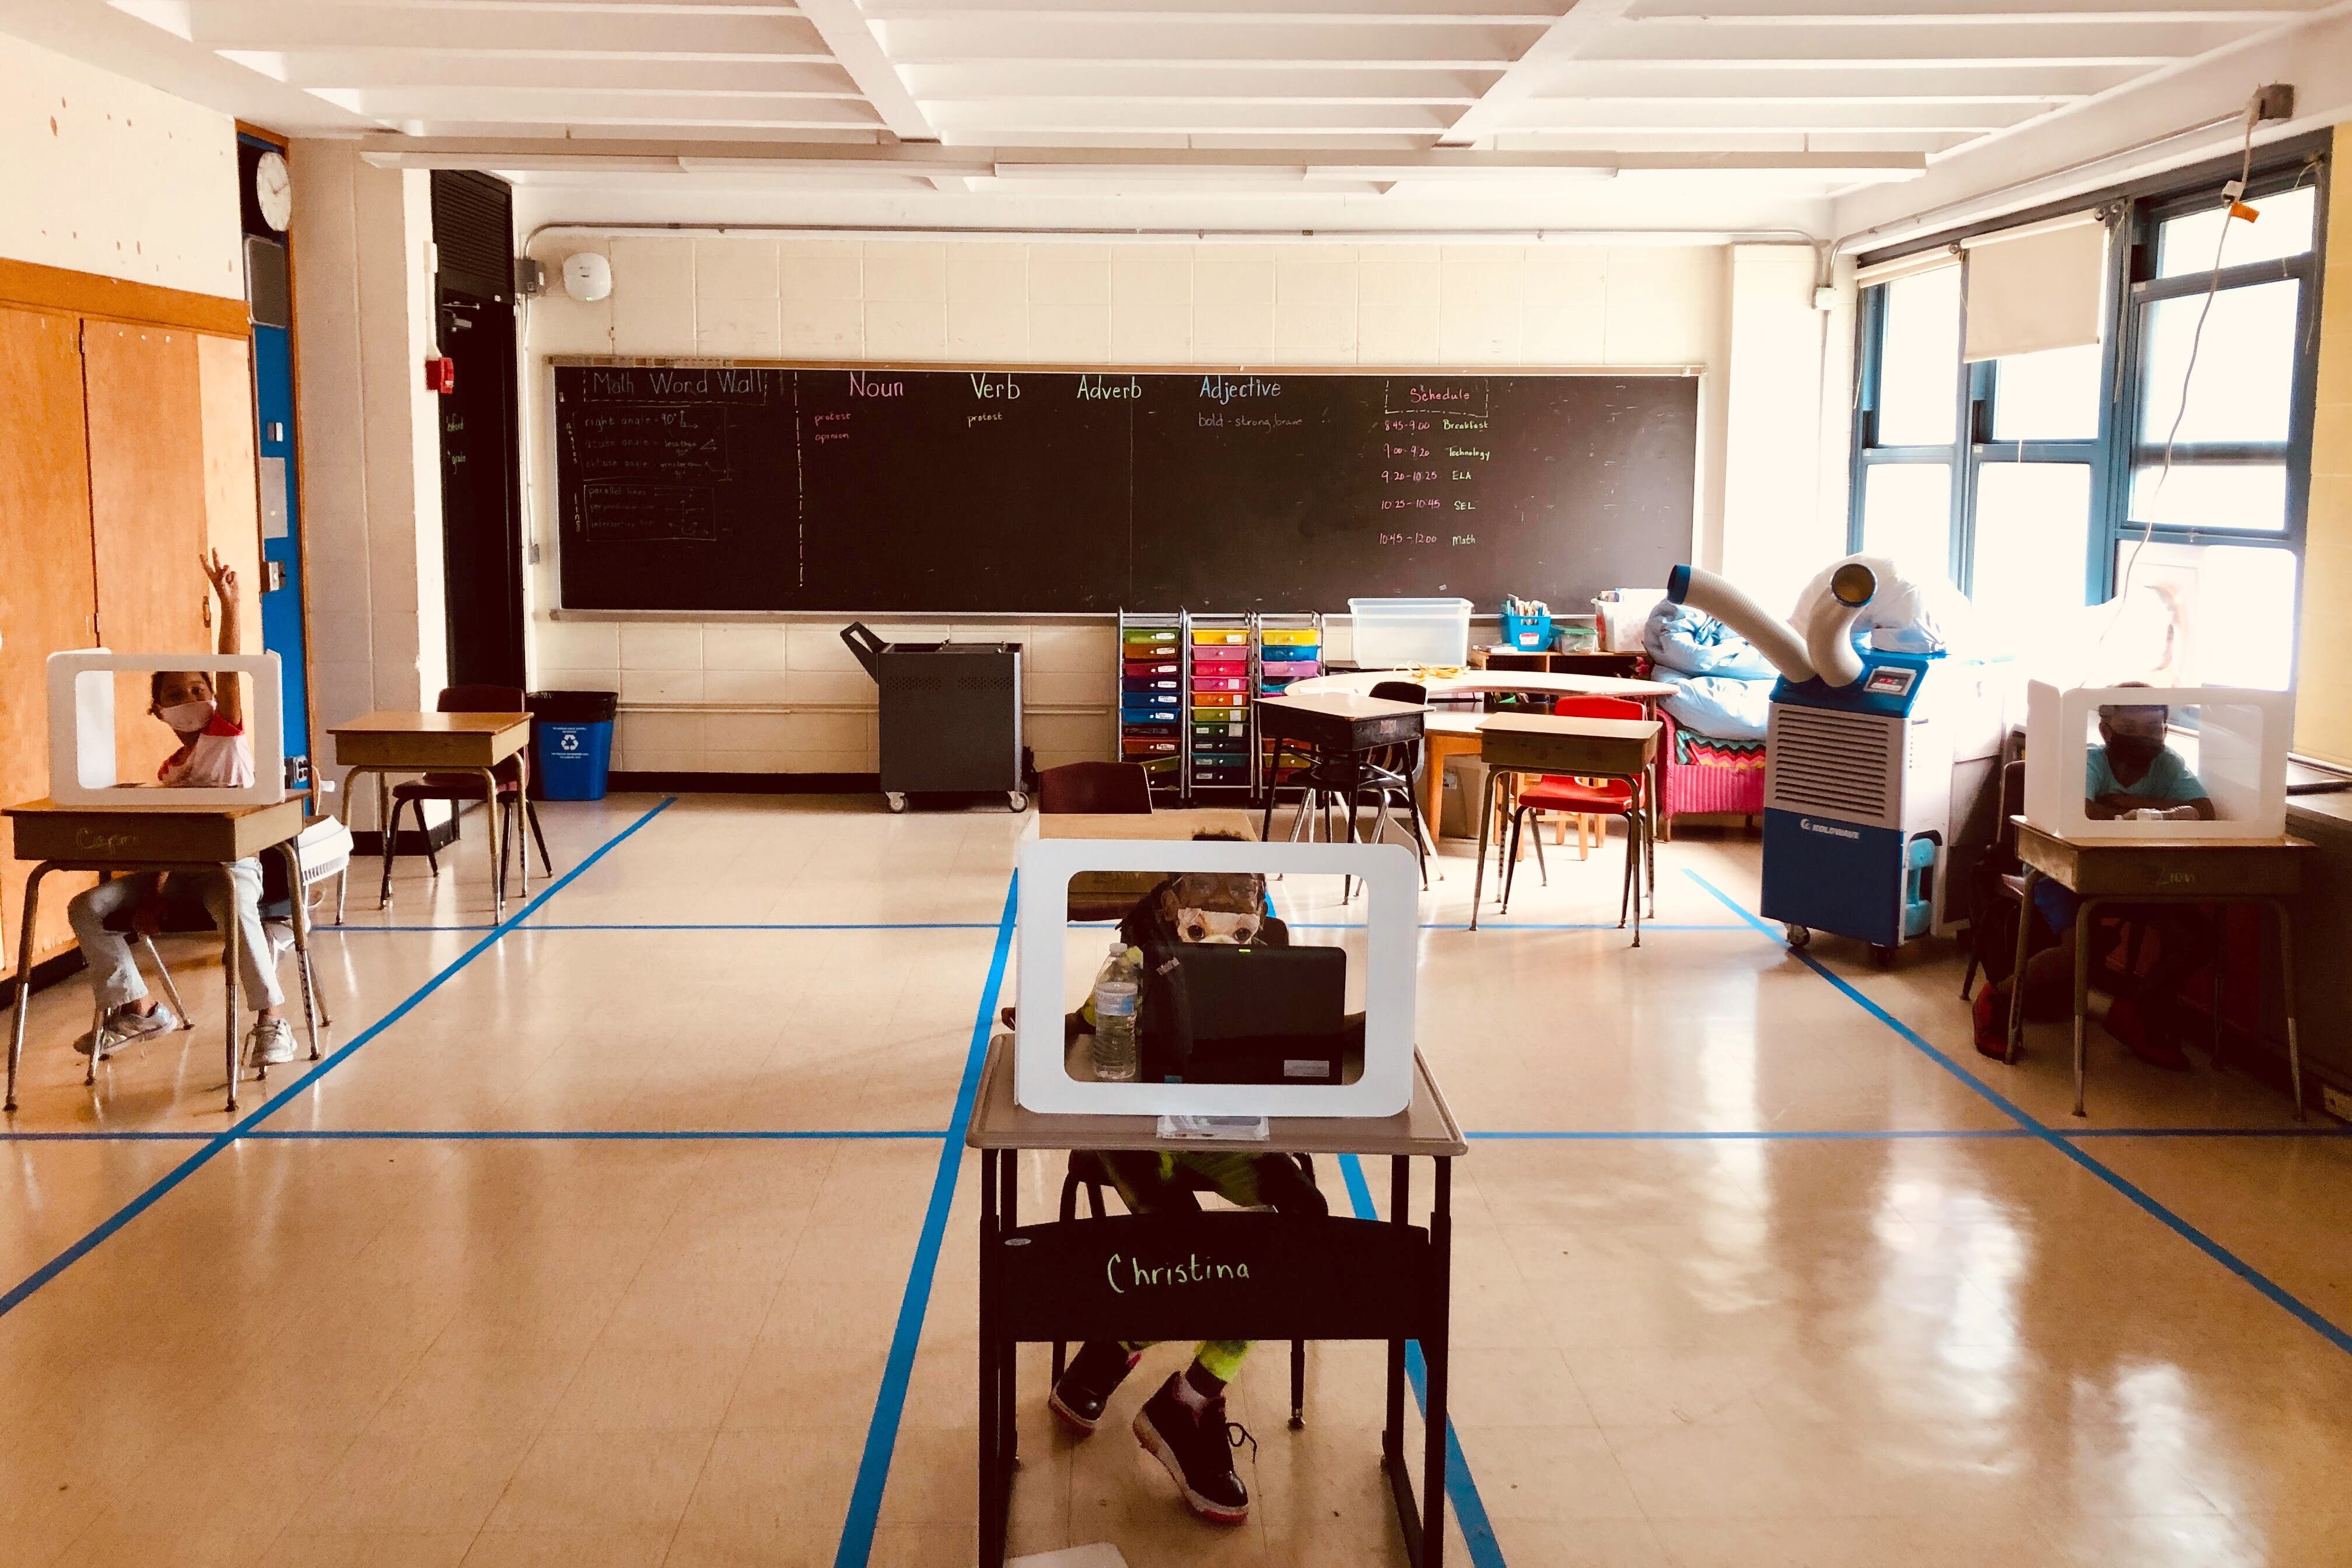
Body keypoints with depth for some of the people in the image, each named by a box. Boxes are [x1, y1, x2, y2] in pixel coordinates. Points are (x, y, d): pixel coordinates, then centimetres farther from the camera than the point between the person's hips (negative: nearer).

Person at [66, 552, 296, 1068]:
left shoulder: (227, 735, -1)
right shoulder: (168, 770, 16)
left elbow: (229, 674, -15)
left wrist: (228, 606, -24)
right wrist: (151, 895, -3)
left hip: (231, 860, -7)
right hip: (177, 867, 7)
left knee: (235, 907, -40)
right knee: (87, 906, -6)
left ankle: (272, 1013, -28)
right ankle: (138, 1005, 4)